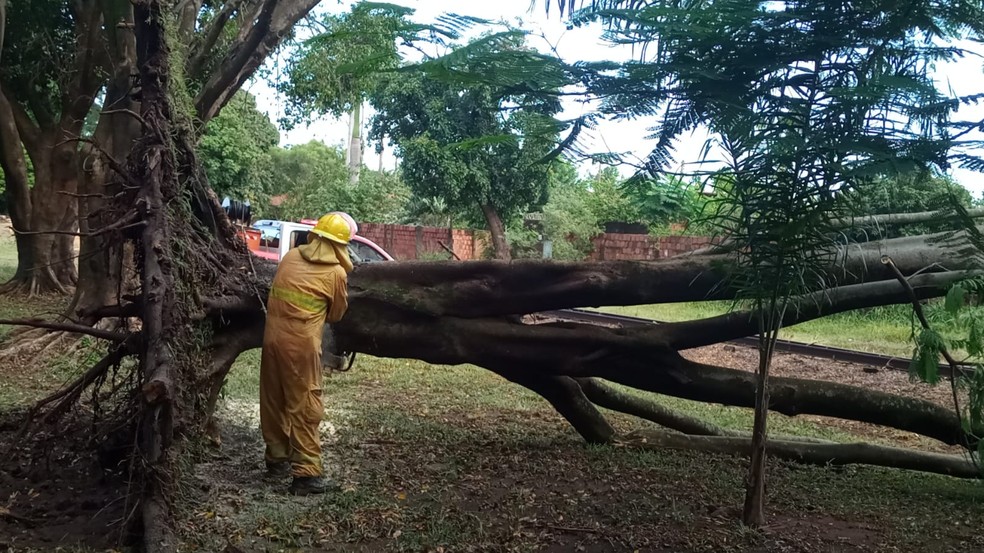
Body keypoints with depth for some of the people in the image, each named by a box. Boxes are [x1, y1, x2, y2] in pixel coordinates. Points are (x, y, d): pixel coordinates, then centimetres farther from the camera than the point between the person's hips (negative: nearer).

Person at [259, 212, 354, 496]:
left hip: (273, 336, 6)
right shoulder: (336, 273, -6)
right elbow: (336, 315, 8)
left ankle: (277, 458, 32)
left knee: (273, 401, 17)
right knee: (305, 407, 0)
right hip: (301, 344, -6)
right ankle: (306, 473, 1)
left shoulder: (291, 256, 7)